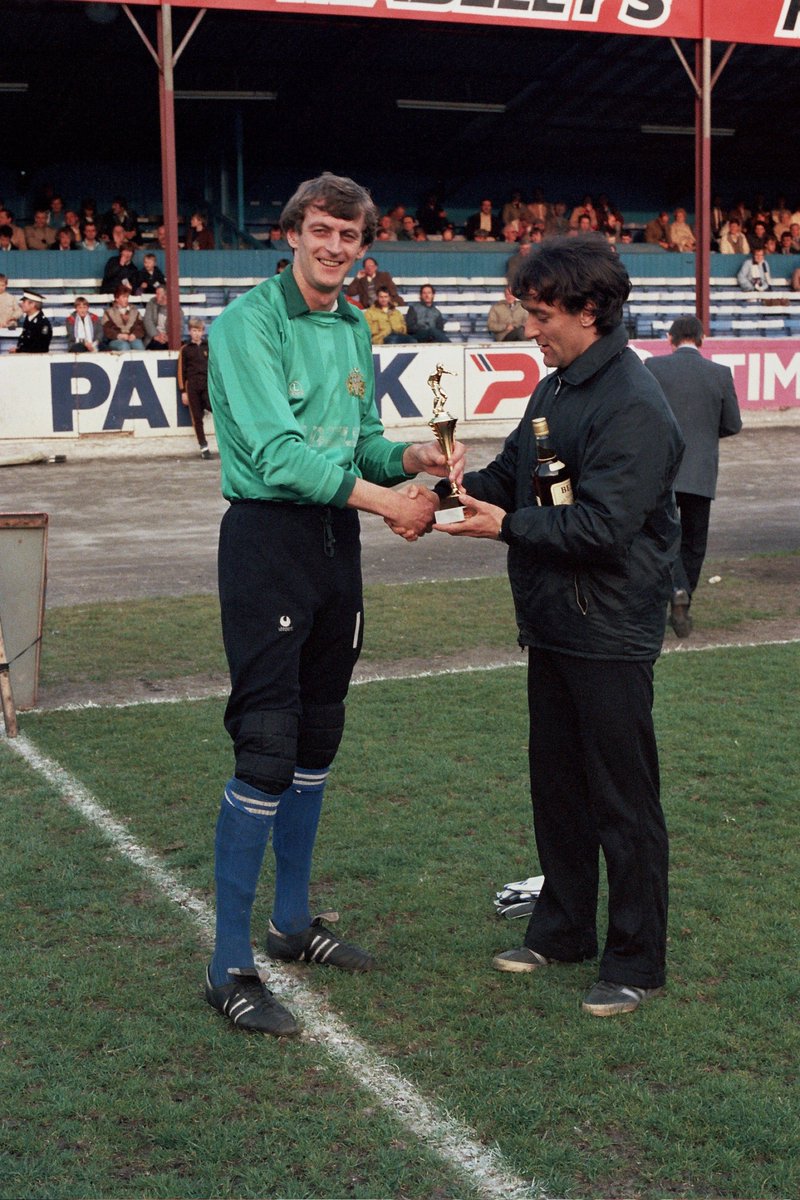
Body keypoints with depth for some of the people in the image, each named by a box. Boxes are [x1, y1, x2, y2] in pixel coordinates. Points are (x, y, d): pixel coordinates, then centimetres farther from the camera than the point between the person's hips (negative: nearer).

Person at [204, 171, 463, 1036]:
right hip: (268, 537, -8)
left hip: (336, 539, 8)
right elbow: (277, 452, -20)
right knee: (266, 750, -10)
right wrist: (385, 498, -21)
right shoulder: (250, 321, -11)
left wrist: (415, 457, -3)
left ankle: (292, 922, 29)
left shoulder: (353, 329, 14)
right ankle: (229, 966, -1)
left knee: (316, 742, 15)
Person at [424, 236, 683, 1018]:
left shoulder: (633, 407, -19)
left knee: (623, 800, 1)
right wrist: (453, 488, -5)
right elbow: (511, 473, 15)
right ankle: (563, 929, 34)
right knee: (556, 784, 19)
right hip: (552, 625, 9)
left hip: (610, 636, -9)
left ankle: (637, 961, 13)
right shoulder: (554, 391, 12)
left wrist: (507, 525, -18)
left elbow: (601, 526, -25)